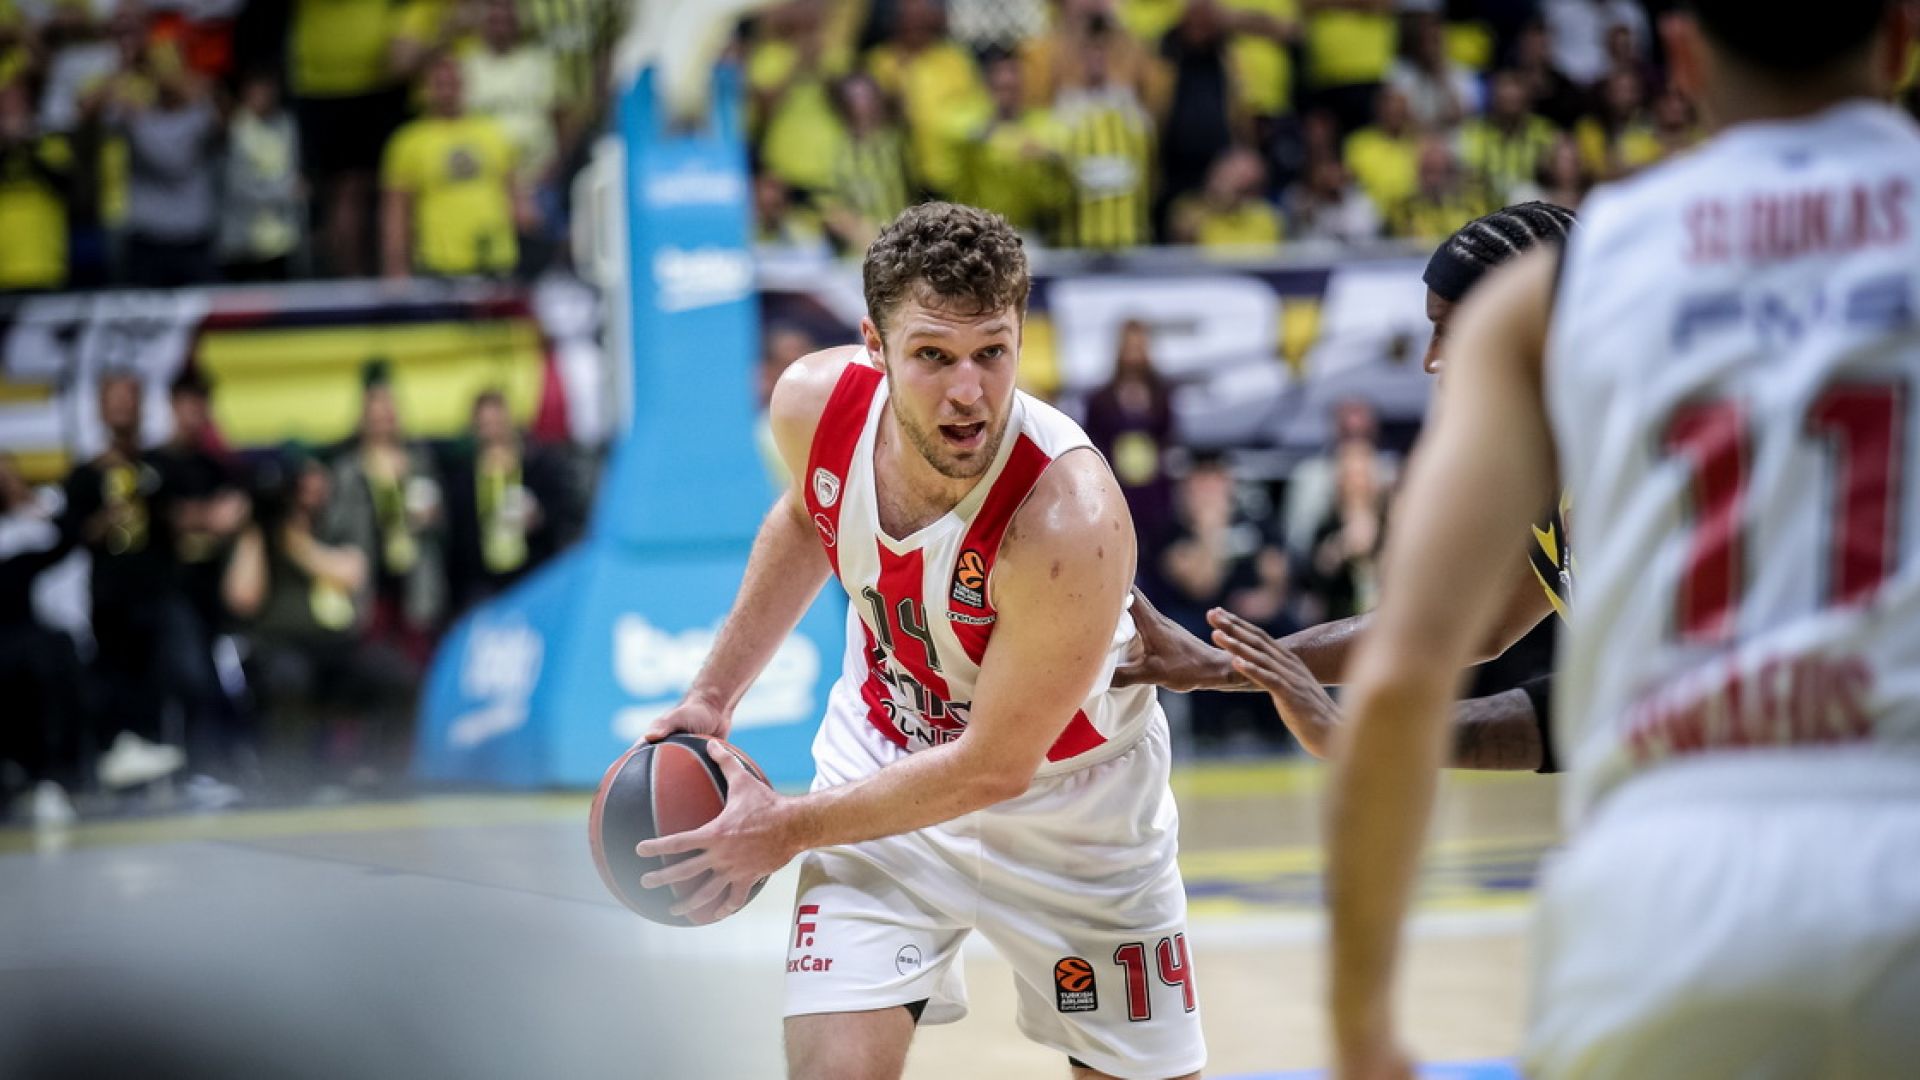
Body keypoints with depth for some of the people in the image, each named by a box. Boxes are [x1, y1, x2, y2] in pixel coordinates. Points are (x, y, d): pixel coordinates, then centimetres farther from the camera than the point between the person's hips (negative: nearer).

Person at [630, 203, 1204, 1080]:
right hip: (888, 759, 3)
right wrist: (715, 693, 5)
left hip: (1068, 803, -3)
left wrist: (790, 827, -19)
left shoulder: (1069, 522, -37)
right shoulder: (815, 403, -21)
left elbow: (995, 766, -26)